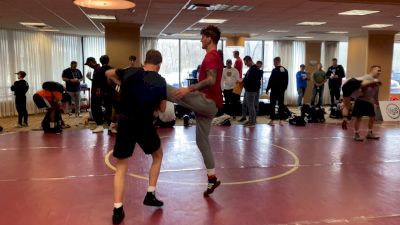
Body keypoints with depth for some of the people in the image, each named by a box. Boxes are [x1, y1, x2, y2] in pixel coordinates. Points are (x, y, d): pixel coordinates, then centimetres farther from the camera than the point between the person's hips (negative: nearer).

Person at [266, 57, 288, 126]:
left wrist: (267, 89, -6)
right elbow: (287, 81, 12)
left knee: (272, 105, 0)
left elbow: (271, 81, -14)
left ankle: (272, 120, 0)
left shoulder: (275, 70, -13)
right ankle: (281, 120, 9)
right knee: (281, 105, 8)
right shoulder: (285, 70, 8)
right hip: (282, 91, 6)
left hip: (274, 90, -6)